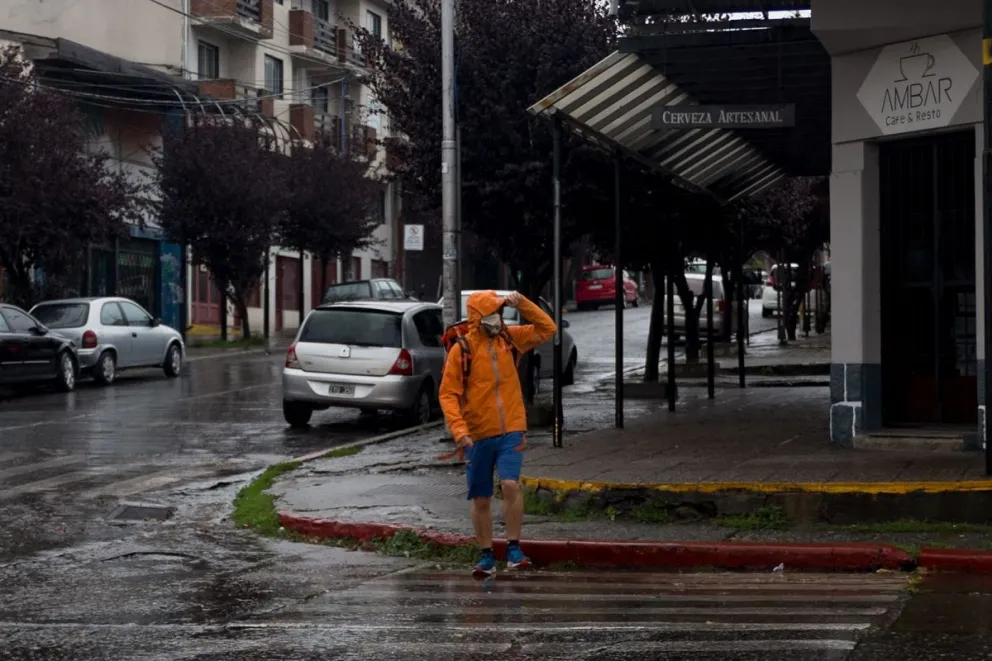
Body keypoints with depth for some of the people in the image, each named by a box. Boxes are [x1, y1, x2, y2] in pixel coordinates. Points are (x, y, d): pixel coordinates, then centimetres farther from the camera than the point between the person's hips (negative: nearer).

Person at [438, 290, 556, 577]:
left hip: (511, 431, 1)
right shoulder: (461, 350, -8)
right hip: (478, 436, -1)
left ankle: (514, 548, -7)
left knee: (510, 484, -19)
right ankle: (486, 556, 21)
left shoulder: (509, 338, 5)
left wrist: (522, 304, -3)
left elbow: (546, 329, 11)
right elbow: (447, 394, -9)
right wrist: (459, 431, -20)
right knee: (481, 500, 7)